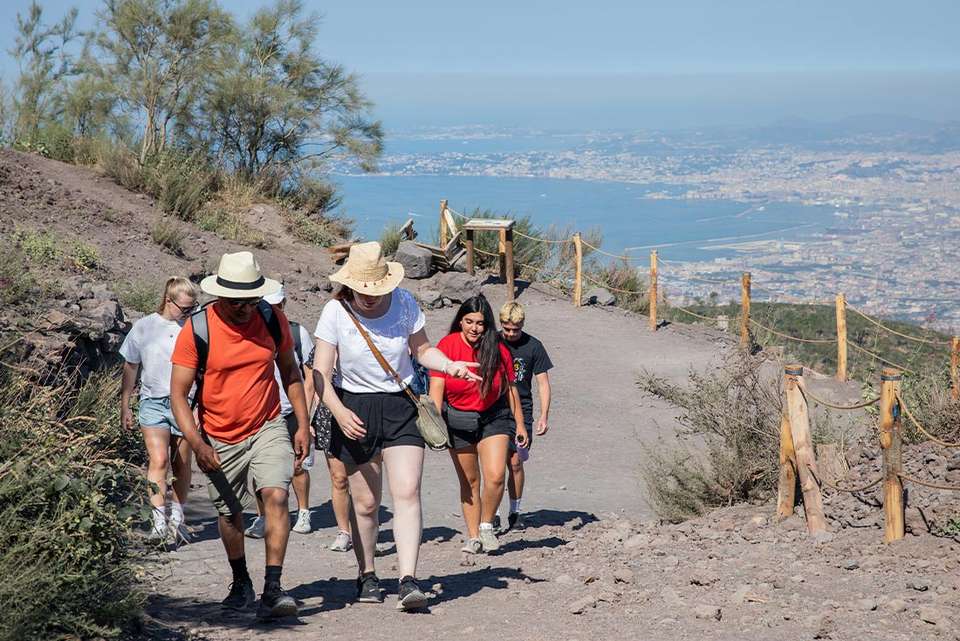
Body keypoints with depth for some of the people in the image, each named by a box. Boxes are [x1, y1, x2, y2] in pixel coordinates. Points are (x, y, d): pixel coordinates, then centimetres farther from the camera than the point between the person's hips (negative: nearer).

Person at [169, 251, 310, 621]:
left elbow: (290, 371, 9)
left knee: (276, 496, -21)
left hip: (268, 428, 0)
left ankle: (272, 590, -22)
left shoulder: (273, 320, -6)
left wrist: (303, 425, 4)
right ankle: (241, 583, 37)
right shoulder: (197, 330, -15)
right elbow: (178, 394, -12)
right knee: (229, 514, 13)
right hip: (219, 440, 0)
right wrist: (197, 444, -23)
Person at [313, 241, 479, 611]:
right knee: (365, 502, 7)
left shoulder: (404, 304, -4)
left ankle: (408, 581, -19)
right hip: (354, 411, -1)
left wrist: (449, 366, -9)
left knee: (407, 493, -14)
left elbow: (421, 349, 10)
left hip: (400, 408, 1)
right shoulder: (336, 313, -11)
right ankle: (367, 577, 26)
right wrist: (339, 411, -27)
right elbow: (321, 374, -12)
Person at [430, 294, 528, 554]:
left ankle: (486, 526, 8)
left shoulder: (497, 349, -6)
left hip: (493, 418, 0)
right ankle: (473, 537, 18)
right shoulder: (447, 345, -11)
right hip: (458, 420, 0)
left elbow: (510, 387, 4)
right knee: (469, 482, 8)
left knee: (495, 476, -14)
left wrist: (519, 423, 7)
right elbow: (436, 387, -14)